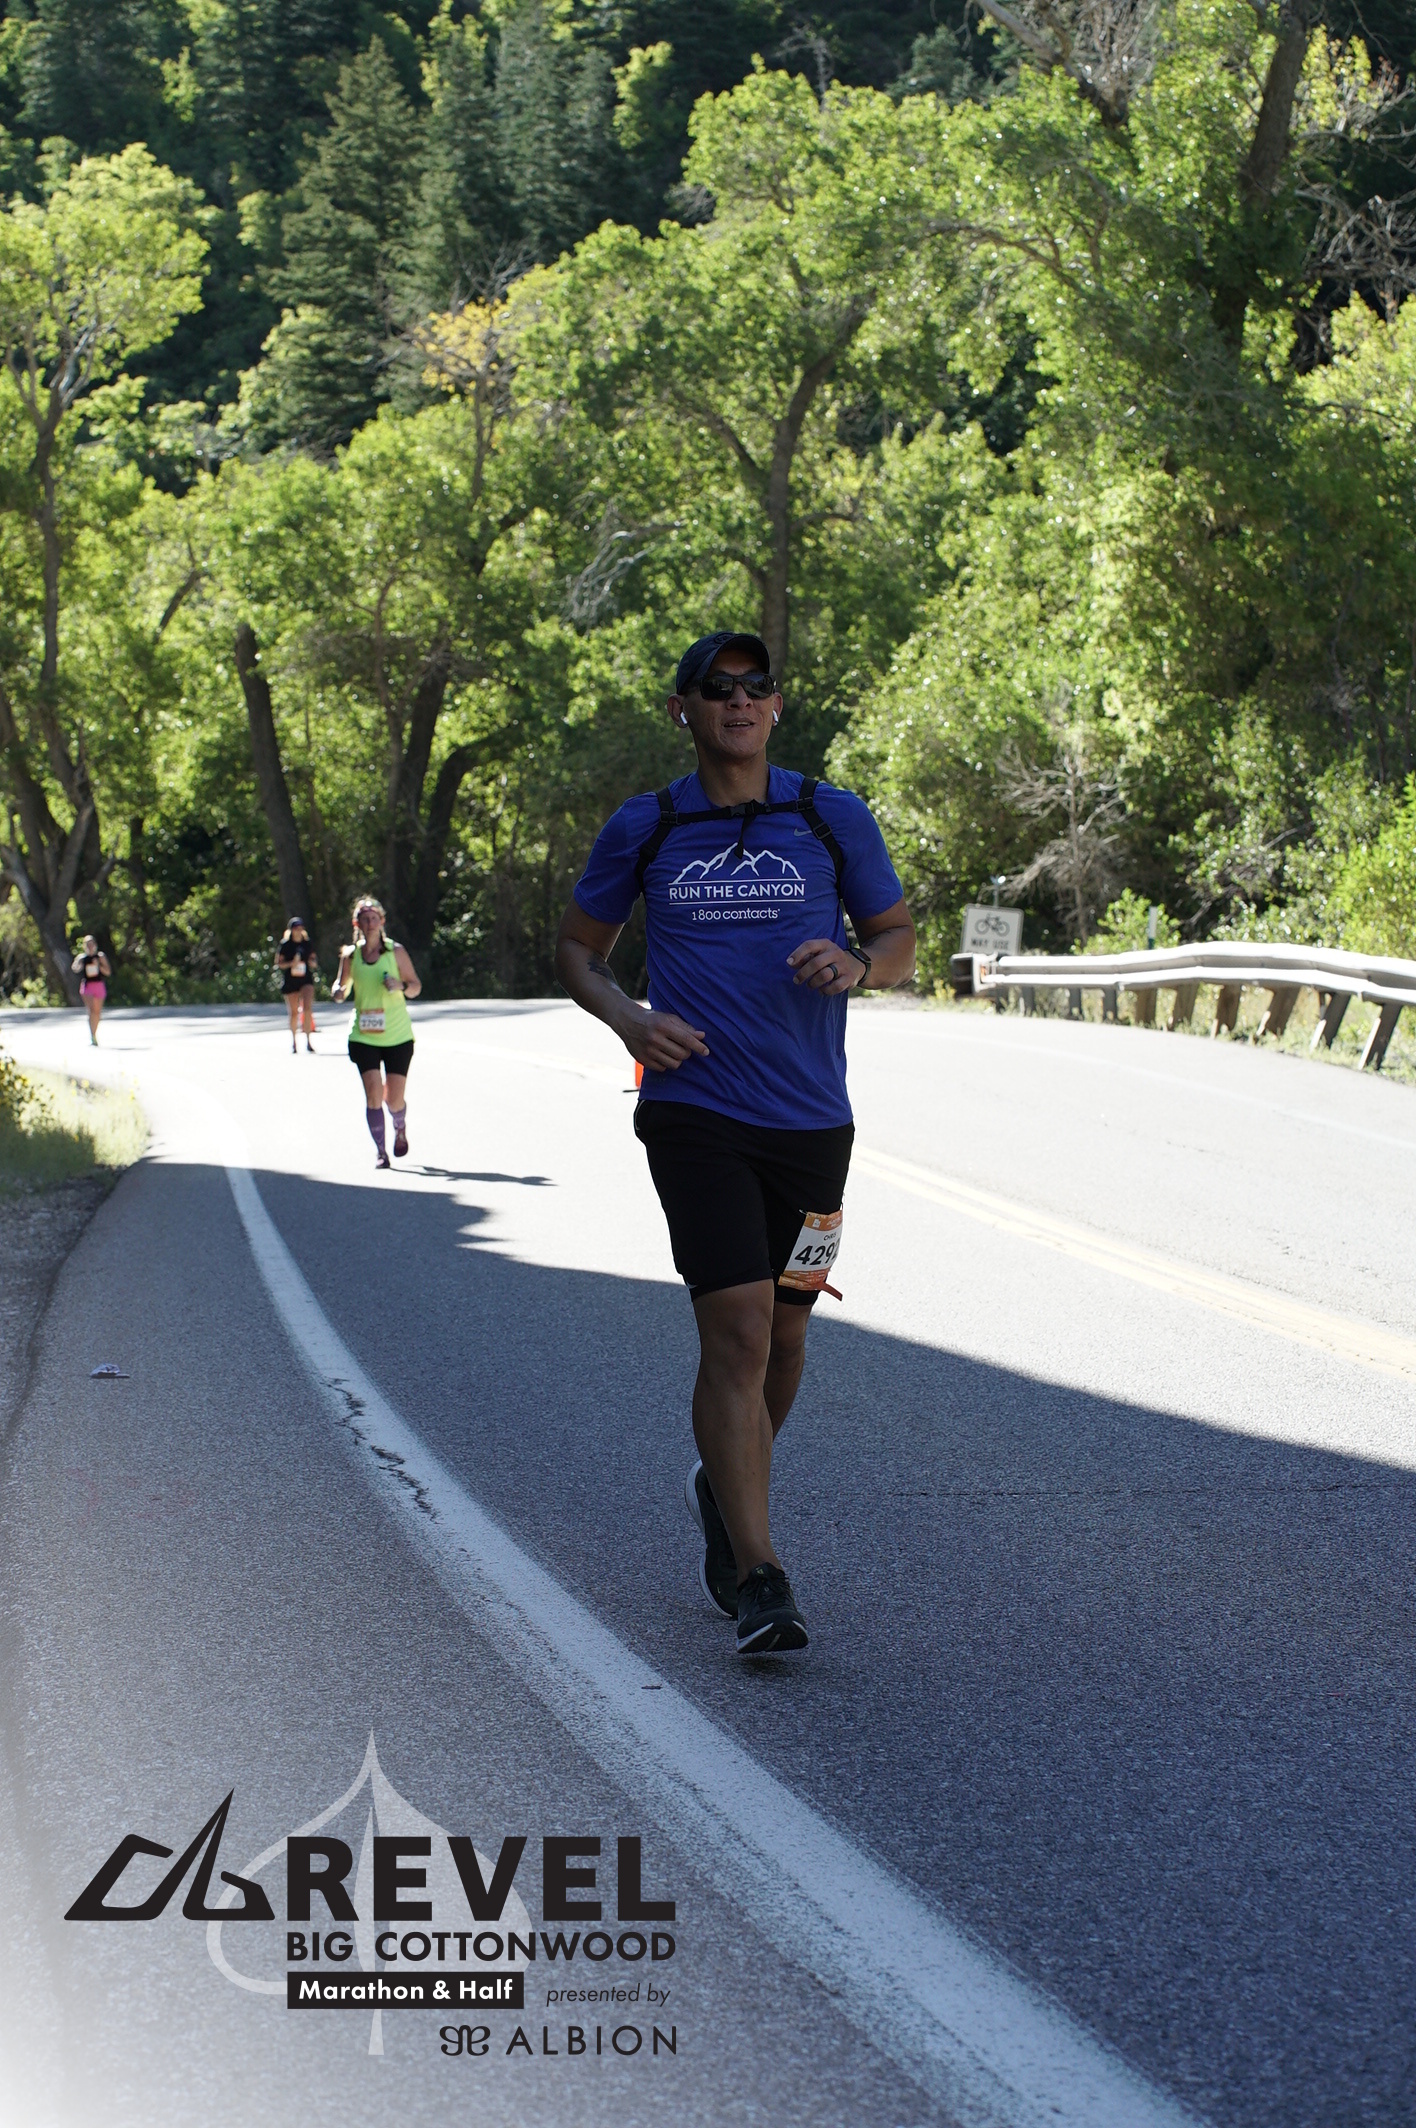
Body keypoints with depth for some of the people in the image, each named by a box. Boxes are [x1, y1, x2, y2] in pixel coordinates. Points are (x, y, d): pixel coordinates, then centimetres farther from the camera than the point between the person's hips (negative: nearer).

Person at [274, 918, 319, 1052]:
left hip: (306, 979, 1)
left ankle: (308, 1040, -14)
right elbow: (278, 963, 0)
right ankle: (294, 1042, 18)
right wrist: (291, 963, -17)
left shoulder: (307, 944, 7)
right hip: (290, 981, -1)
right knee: (294, 1012, 5)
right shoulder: (285, 945, 0)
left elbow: (314, 960, 15)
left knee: (308, 1007, -18)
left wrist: (312, 962, -8)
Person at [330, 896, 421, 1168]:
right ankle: (380, 1151, -3)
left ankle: (400, 1129, 36)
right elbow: (342, 986, 16)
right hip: (364, 1036, 1)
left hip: (397, 1036, -1)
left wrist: (401, 986, -18)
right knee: (373, 1093, -13)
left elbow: (416, 986, 4)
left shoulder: (395, 952, -1)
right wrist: (338, 991, -8)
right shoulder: (350, 955, 3)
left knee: (395, 1097, 1)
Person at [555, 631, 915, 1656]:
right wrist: (625, 1016, -6)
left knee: (782, 1331, 14)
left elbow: (899, 939, 12)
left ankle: (725, 1488, 42)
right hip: (695, 1112, -2)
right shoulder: (644, 829, 4)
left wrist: (855, 964, -12)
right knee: (736, 1332, -14)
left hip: (810, 1119, 2)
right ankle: (758, 1578, -12)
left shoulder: (835, 819, 4)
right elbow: (579, 946, 14)